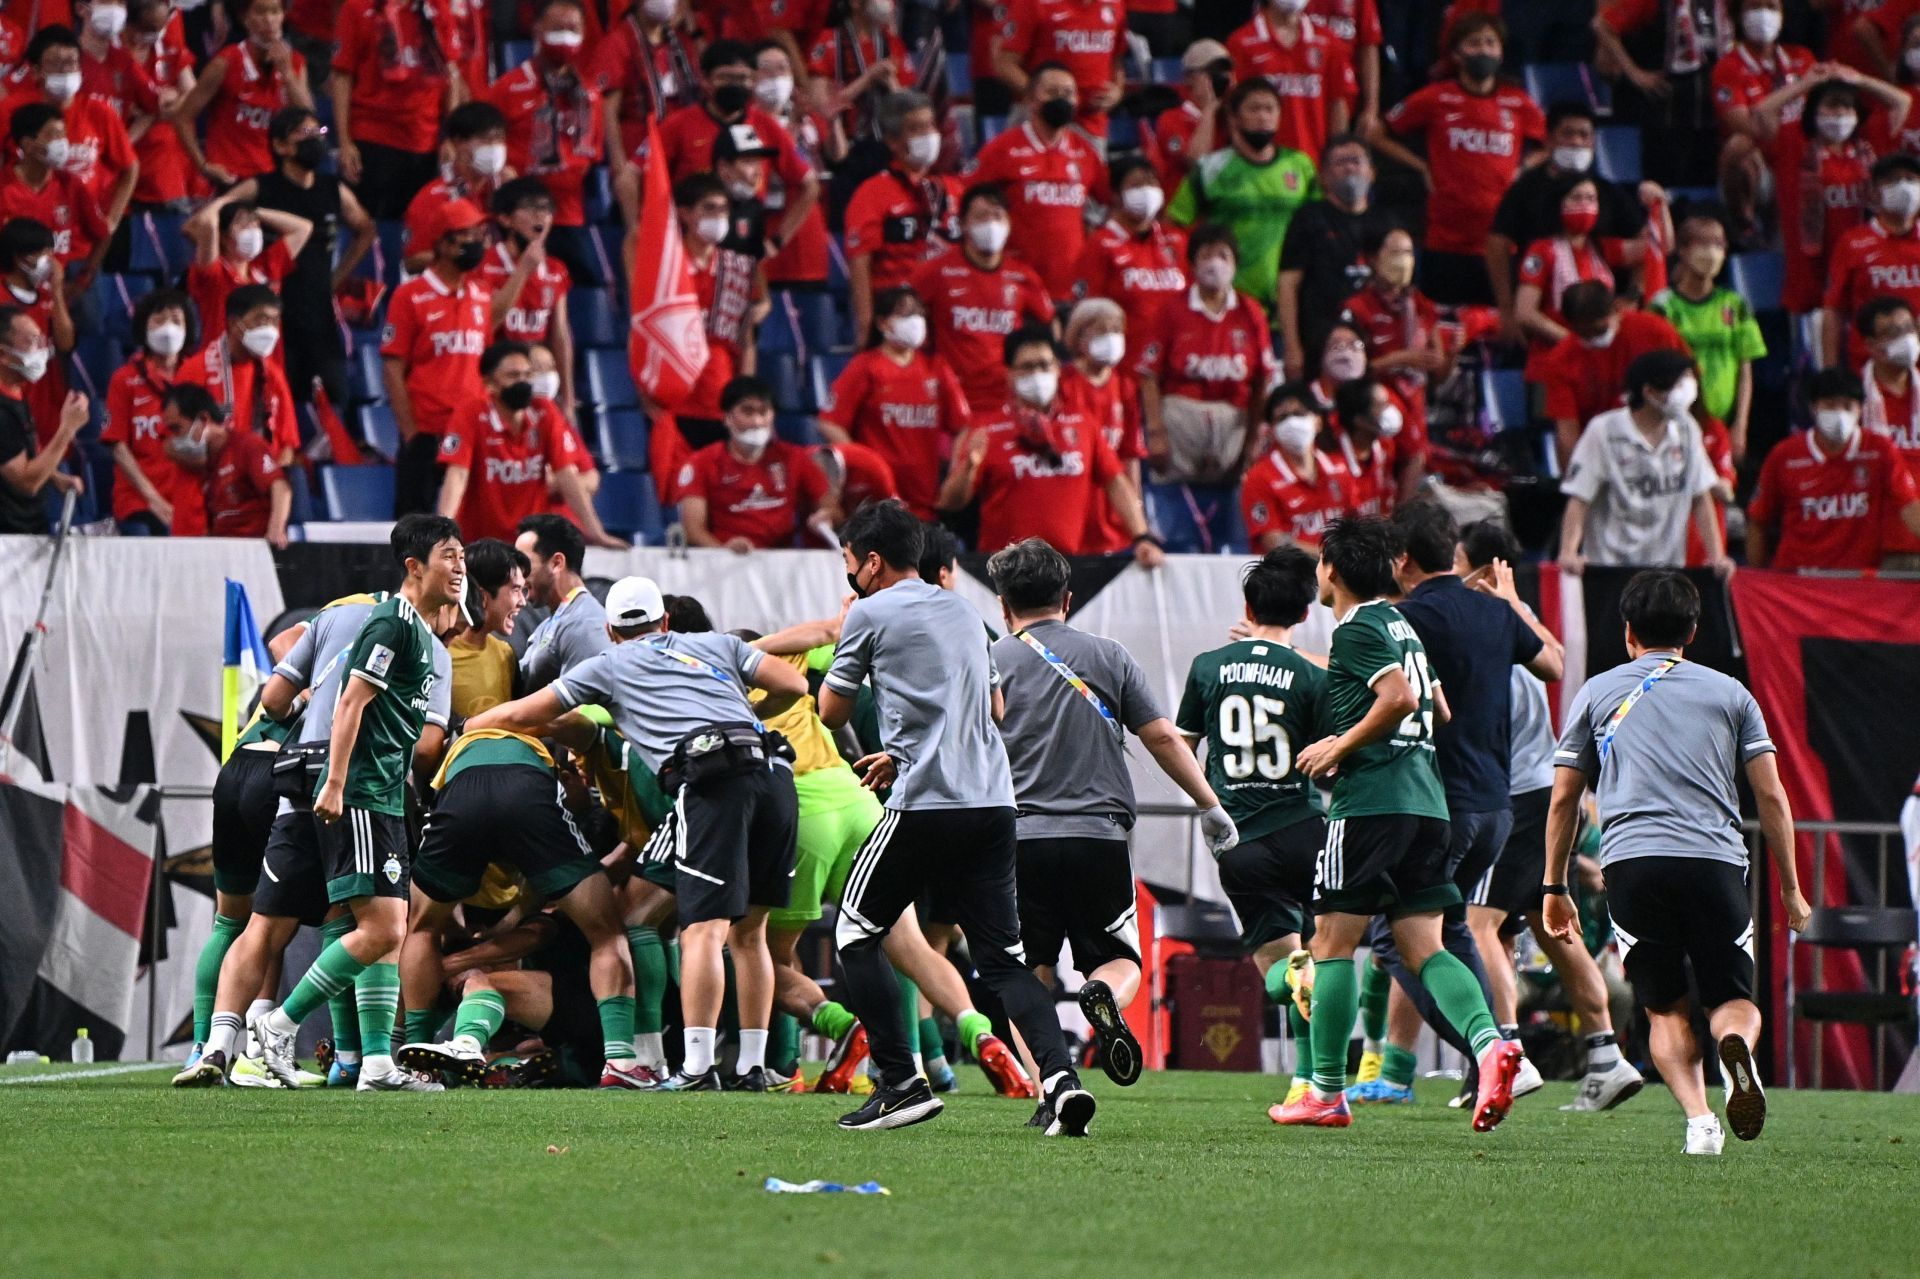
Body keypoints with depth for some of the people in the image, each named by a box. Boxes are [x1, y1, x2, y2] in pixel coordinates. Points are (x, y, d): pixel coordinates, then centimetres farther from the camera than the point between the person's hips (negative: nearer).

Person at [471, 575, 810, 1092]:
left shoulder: (609, 667, 22)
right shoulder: (716, 645, 30)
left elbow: (520, 715, 26)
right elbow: (793, 684, 23)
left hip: (713, 779, -4)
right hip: (774, 769, 4)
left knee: (704, 930, -9)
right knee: (748, 931, 13)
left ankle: (698, 1068, -19)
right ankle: (753, 1067, 13)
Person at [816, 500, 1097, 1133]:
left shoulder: (870, 614, -1)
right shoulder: (964, 612, 19)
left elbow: (832, 712, 8)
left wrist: (839, 642, 24)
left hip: (923, 807, -6)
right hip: (994, 802, 6)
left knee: (856, 933, 9)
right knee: (1001, 956, 5)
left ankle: (899, 1084, 0)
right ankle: (1058, 1075, -16)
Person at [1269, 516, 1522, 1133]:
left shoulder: (1358, 628, -7)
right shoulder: (1399, 624, 20)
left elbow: (1400, 697, -20)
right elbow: (1438, 710, 27)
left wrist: (1340, 747, -10)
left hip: (1370, 802, -8)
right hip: (1426, 800, 8)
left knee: (1332, 942, 1)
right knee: (1423, 948, 4)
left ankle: (1326, 1093, 3)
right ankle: (1489, 1042, -21)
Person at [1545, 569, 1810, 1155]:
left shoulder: (1597, 693, 18)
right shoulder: (1729, 693, 17)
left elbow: (1563, 799, 17)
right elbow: (1771, 796, 13)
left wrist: (1554, 888, 25)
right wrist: (1790, 888, 19)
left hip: (1631, 862, 0)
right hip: (1715, 861, 0)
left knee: (1666, 1010, 9)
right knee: (1734, 999, 7)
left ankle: (1698, 1118, -14)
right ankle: (1736, 1045, -30)